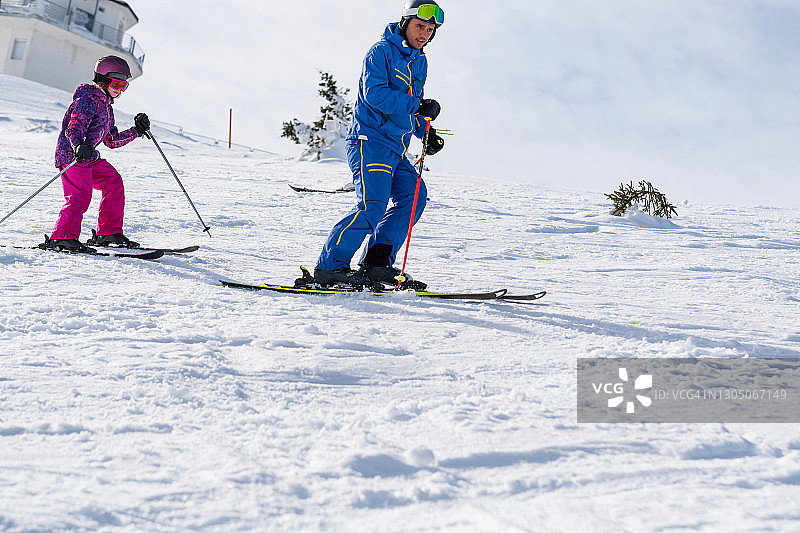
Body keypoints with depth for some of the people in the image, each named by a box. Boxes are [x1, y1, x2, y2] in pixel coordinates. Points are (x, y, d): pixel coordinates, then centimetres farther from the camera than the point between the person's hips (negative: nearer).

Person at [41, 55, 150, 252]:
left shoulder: (106, 105, 20)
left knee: (114, 182, 7)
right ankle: (62, 238, -23)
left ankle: (109, 233, 12)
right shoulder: (88, 100, -11)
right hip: (71, 156, -10)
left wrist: (137, 131, 17)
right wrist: (79, 146, -44)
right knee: (80, 195, -22)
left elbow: (112, 140, 24)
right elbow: (74, 128, -24)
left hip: (89, 157, 10)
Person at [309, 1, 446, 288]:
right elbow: (374, 94, -20)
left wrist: (426, 132, 12)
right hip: (370, 140, -9)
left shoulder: (419, 62, 20)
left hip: (395, 149, 9)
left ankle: (376, 263, 6)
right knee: (372, 205, -19)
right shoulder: (381, 51, -6)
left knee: (413, 197, 3)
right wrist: (418, 106, -20)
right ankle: (330, 266, -15)